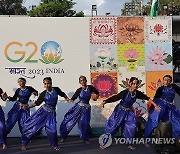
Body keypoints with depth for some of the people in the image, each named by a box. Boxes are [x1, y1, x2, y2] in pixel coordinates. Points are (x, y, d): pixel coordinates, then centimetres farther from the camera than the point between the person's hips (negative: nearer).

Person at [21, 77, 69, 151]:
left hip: (51, 113, 0)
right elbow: (37, 103, 4)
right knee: (32, 126, -3)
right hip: (43, 111, 0)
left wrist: (68, 99, 6)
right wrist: (27, 107, -2)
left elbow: (63, 94, 17)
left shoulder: (56, 89, -4)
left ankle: (54, 145, 16)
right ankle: (24, 144, 11)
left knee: (52, 130, -11)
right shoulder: (43, 94, -5)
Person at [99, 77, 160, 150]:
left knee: (131, 127, 0)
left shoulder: (137, 93, -10)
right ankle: (103, 142, 11)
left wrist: (155, 105, 0)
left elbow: (147, 98, 0)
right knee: (113, 125, -2)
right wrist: (104, 102, -38)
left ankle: (129, 145, 17)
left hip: (129, 112, 5)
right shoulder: (125, 92, -26)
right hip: (120, 111, -5)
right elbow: (115, 97, -29)